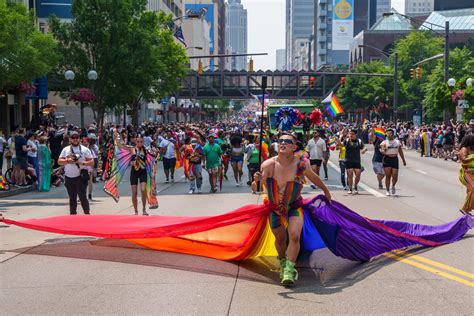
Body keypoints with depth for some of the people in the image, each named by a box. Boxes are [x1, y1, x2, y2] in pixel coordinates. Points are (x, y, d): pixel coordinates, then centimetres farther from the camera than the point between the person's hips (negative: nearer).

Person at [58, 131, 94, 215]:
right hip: (69, 177, 4)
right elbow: (59, 161, 8)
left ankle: (87, 214, -4)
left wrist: (82, 163, -18)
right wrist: (67, 161, -11)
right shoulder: (65, 149, 13)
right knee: (72, 198, 11)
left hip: (80, 176, -4)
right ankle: (72, 215, 18)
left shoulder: (85, 149, 3)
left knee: (82, 196, -10)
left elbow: (91, 162, -2)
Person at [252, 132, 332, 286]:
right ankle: (283, 262, 43)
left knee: (294, 236, -19)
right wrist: (257, 181, -52)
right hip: (274, 206, 0)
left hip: (294, 205, 0)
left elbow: (314, 178, 3)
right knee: (280, 239, 13)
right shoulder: (268, 165, -22)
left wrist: (325, 190, 19)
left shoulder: (302, 164, -17)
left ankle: (289, 270, -10)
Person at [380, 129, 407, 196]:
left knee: (395, 177, -3)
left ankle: (393, 186, 27)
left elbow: (400, 152, 18)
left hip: (395, 159, 2)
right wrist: (383, 150, -32)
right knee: (388, 176, -3)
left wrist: (403, 160, 20)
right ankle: (387, 190, 9)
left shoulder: (397, 142, 10)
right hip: (387, 159, -2)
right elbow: (382, 151, -8)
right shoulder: (384, 142, 2)